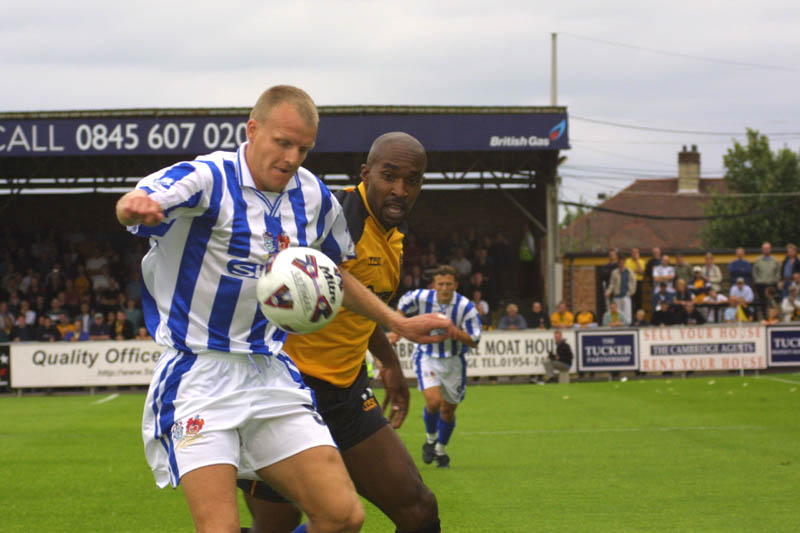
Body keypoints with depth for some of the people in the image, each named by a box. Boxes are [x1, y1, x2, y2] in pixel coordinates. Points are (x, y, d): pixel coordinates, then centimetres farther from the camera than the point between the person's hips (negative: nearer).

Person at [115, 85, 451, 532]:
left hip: (272, 374, 6)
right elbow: (143, 202, -33)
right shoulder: (208, 179, -12)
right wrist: (135, 205, -57)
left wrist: (400, 324, 23)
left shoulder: (314, 197, 7)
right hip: (198, 374, -6)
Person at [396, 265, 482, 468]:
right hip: (426, 357, -1)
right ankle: (430, 440, 8)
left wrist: (453, 331, -31)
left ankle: (441, 450, 35)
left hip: (453, 361, 1)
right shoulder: (421, 297, -15)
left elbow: (474, 341, -15)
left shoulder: (466, 307, -18)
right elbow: (402, 306, 9)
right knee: (434, 401, -21)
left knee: (448, 410, 10)